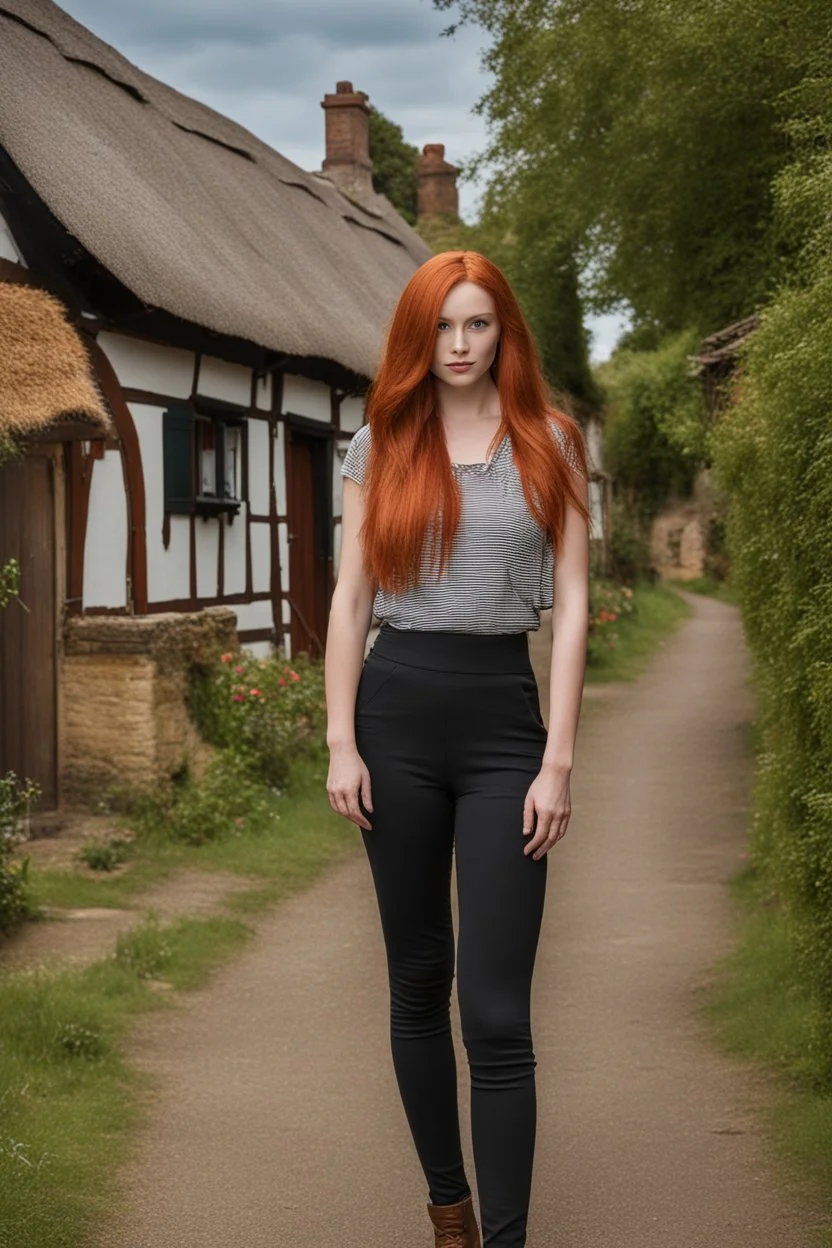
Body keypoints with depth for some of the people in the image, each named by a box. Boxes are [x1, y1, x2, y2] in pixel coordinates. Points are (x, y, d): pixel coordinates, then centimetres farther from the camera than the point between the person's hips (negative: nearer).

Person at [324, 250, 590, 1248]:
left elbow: (571, 606, 1)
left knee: (496, 1012, -8)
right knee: (418, 981, 10)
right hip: (397, 713, 2)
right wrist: (341, 743, -3)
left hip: (504, 719, -2)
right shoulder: (380, 445, 7)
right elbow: (351, 599, 5)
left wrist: (558, 761, -6)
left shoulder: (550, 446, 4)